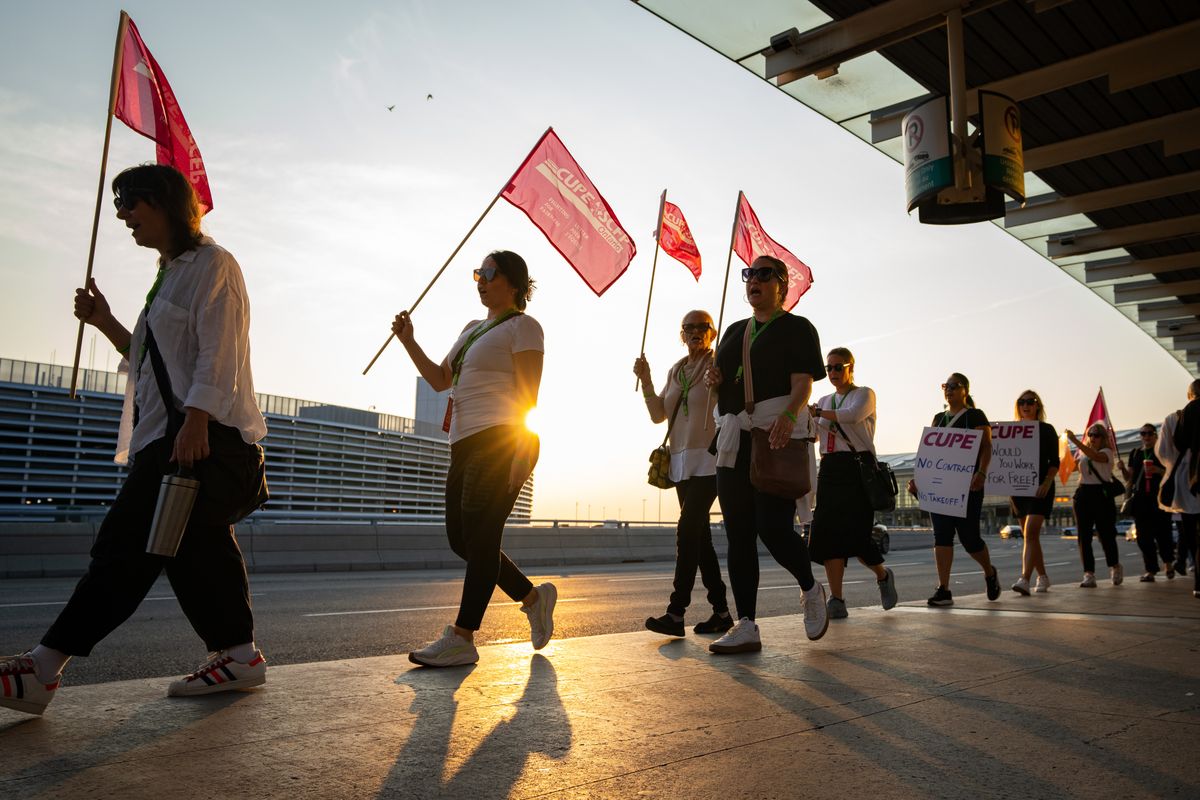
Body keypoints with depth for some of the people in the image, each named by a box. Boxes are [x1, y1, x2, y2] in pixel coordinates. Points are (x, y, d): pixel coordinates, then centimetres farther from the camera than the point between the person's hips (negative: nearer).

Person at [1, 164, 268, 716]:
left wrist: (195, 421, -26)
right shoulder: (172, 275, 26)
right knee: (194, 548, 8)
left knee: (128, 543, -11)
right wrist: (104, 323, 15)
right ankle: (237, 656, 13)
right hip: (167, 435, 10)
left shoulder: (212, 265, -4)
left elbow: (218, 354, -16)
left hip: (205, 435, -10)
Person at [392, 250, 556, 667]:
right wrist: (408, 341, 11)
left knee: (478, 538, -9)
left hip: (500, 442, -9)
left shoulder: (522, 326, -1)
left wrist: (521, 449, -19)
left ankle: (461, 638, -5)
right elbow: (440, 380, 21)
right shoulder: (473, 328, 24)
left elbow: (528, 393, -10)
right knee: (461, 539, 8)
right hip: (466, 444, 9)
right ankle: (533, 597, 21)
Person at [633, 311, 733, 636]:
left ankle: (676, 613, -17)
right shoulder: (675, 370, 16)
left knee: (688, 530, -17)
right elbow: (658, 415, 13)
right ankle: (721, 611, 16)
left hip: (710, 460, -7)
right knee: (699, 535, 8)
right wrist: (645, 381, 1)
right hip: (682, 463, 7)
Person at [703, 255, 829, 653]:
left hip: (778, 436, -6)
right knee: (738, 534, 0)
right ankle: (745, 626, 4)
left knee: (772, 527, -13)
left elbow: (803, 383, -9)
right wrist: (713, 379, 5)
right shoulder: (734, 331, 23)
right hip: (734, 437, 6)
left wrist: (788, 415, -30)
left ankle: (811, 589, 17)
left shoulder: (797, 328, 4)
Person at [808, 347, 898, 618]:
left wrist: (817, 412, -24)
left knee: (855, 533, -11)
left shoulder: (864, 394, 4)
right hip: (829, 469, 5)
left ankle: (883, 575, 20)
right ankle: (836, 600, -5)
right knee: (828, 532, -7)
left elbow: (853, 415, -19)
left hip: (858, 467, -5)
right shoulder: (824, 401, 21)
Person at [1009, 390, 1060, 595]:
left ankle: (1024, 579, -23)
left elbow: (1054, 462, -3)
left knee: (1030, 533, -16)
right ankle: (1042, 577, 23)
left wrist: (1046, 483, -17)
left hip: (1040, 488, -5)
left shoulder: (1047, 430, 1)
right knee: (1029, 536, 10)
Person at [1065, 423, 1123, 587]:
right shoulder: (1083, 453, 15)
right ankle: (1088, 574, 1)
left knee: (1105, 533, -1)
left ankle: (1115, 567, 25)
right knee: (1083, 535, -1)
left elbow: (1096, 456, -24)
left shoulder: (1107, 452, -1)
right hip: (1084, 493, 5)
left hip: (1101, 494, -5)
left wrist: (1075, 441, -32)